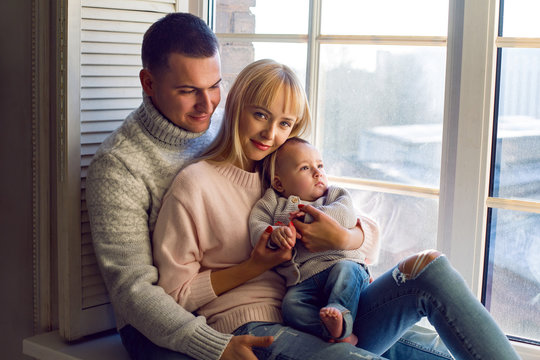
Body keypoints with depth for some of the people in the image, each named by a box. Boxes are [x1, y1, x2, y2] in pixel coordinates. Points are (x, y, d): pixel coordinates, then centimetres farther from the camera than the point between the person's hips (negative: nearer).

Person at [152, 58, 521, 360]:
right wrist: (256, 265, -10)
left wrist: (343, 239, -7)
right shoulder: (194, 184, -1)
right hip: (250, 327, -6)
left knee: (429, 267, -18)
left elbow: (370, 231, 17)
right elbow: (176, 293, -2)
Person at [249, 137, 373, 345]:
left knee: (346, 270, -34)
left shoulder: (336, 195, 20)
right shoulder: (272, 203, 19)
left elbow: (347, 216, -1)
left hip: (340, 260, 0)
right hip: (303, 281, 0)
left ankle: (340, 316, -49)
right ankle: (332, 331, -41)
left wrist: (310, 214, -11)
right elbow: (256, 226, 3)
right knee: (291, 304, -28)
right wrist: (274, 234, -21)